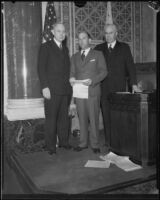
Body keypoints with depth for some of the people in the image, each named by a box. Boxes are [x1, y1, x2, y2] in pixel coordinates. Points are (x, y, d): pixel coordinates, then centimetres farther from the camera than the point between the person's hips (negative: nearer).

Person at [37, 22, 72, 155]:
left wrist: (70, 82, 9)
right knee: (51, 118, -1)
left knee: (64, 117, 9)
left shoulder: (65, 49, 19)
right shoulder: (46, 47, 1)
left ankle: (64, 141, 21)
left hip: (65, 90, 6)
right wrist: (45, 87, -14)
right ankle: (51, 145, 9)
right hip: (52, 89, -5)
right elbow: (41, 68, -6)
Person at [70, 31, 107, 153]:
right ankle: (83, 143, 18)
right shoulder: (74, 57, 18)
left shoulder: (98, 55, 7)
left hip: (93, 92, -3)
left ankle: (95, 144, 10)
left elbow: (104, 71, 1)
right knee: (82, 119, 7)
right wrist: (72, 78, -6)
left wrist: (93, 80, -15)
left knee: (94, 119, -1)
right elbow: (72, 72, 18)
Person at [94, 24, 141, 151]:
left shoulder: (124, 48, 9)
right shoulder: (99, 48, 13)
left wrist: (133, 84, -6)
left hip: (119, 88, -1)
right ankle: (109, 142, 11)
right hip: (104, 89, 2)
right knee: (106, 115, 2)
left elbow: (130, 66, 3)